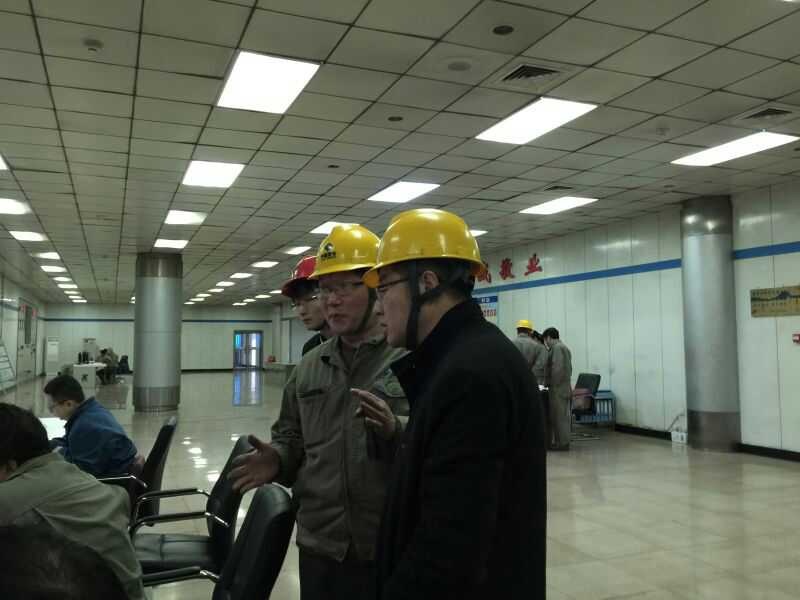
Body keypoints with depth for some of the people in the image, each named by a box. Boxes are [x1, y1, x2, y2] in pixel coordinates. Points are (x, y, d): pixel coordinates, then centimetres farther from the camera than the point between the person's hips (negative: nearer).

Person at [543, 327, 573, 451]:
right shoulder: (563, 347, 20)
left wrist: (552, 384, -13)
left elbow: (557, 368, -20)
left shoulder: (557, 348, -11)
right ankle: (562, 441, 16)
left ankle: (563, 443, -1)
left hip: (558, 388, -10)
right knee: (562, 415, 11)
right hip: (565, 387, 10)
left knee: (560, 416, -5)